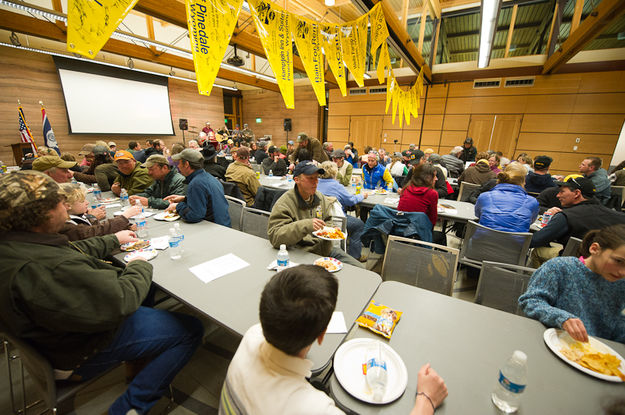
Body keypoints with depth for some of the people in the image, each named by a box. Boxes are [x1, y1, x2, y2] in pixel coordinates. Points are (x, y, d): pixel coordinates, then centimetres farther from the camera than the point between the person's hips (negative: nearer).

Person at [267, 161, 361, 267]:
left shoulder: (320, 197, 8)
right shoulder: (284, 203, -14)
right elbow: (274, 236, -24)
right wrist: (305, 226, -34)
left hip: (326, 250, 7)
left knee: (357, 267, 2)